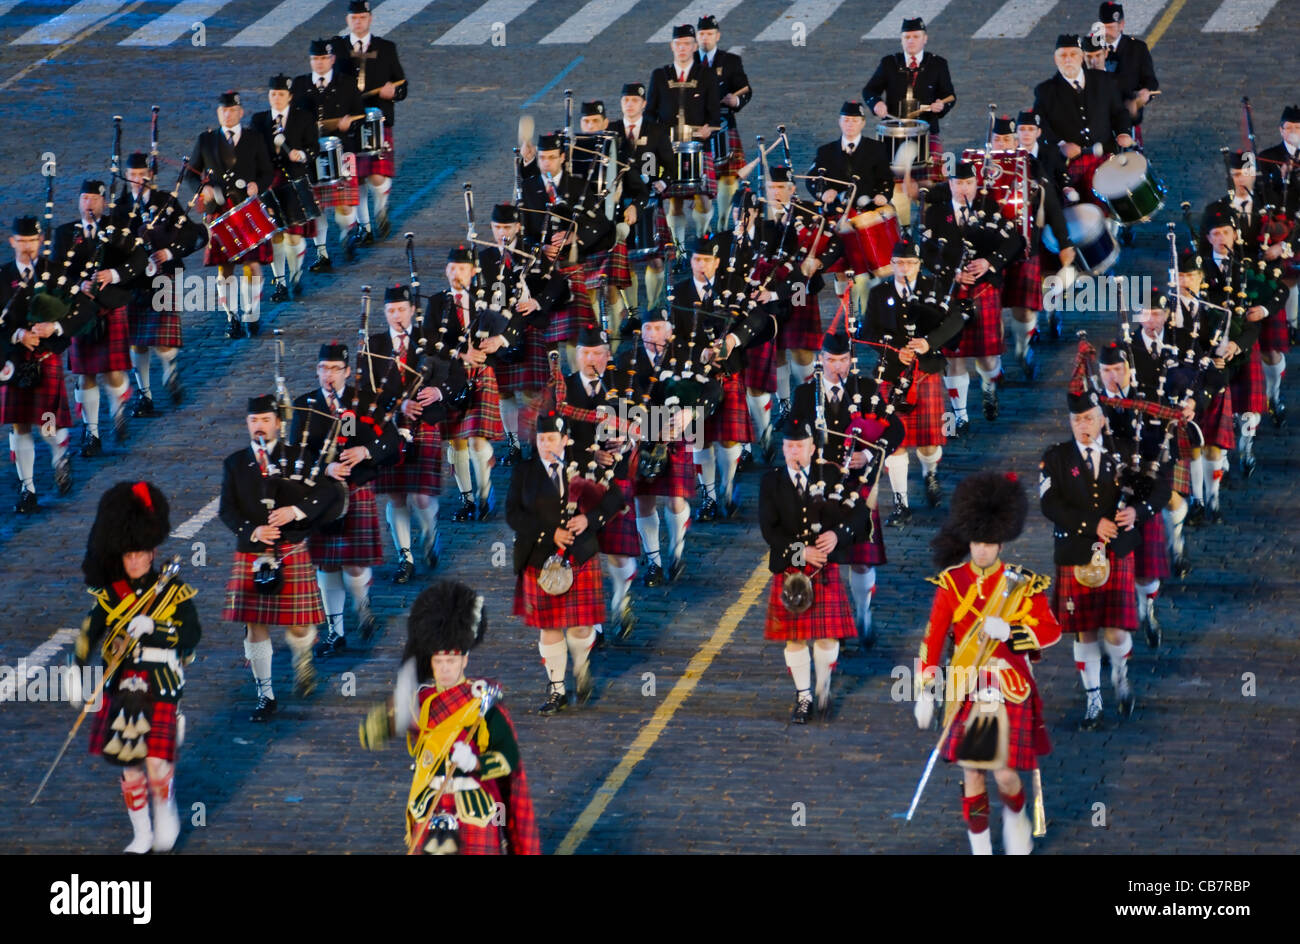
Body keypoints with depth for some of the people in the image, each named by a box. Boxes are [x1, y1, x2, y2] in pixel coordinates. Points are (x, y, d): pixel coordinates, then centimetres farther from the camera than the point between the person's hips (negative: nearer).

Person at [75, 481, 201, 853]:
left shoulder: (174, 591, -4)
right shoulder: (111, 594, 3)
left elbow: (192, 636, -9)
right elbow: (90, 633, 6)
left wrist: (151, 629, -23)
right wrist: (78, 673, -6)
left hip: (161, 688, -3)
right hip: (122, 690, 3)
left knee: (157, 763, -12)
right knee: (130, 767, 6)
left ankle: (166, 815, 17)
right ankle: (141, 836, 20)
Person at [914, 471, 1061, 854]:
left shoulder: (1022, 584, -4)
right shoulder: (952, 583, -2)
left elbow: (1051, 631, -3)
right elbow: (932, 639, -3)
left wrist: (1008, 632, -21)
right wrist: (924, 692, -8)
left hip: (1010, 692, -1)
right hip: (967, 690, 1)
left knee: (1006, 776, -3)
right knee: (972, 776, 3)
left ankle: (1016, 816, 30)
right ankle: (980, 848, 13)